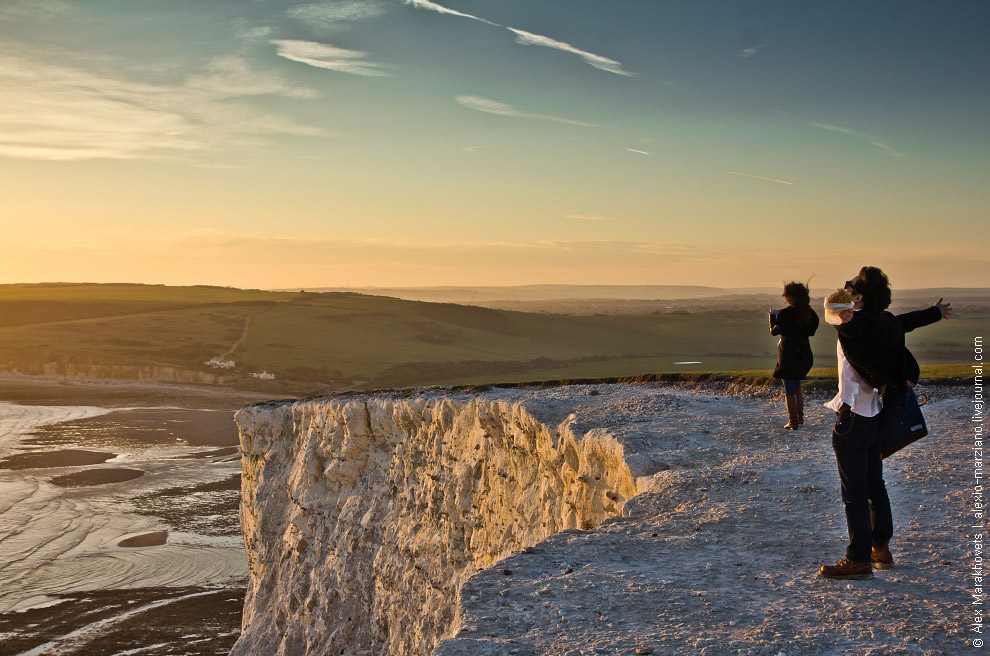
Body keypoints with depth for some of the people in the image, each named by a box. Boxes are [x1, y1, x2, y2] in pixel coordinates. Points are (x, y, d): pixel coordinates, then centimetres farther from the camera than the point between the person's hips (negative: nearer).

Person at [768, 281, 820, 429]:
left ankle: (793, 421, 4)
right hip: (804, 354, 6)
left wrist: (772, 316, 9)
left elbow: (774, 331, -8)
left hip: (788, 354, -6)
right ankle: (800, 416, 24)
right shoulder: (810, 312, 0)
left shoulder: (785, 313, -17)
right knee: (797, 385, 24)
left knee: (789, 389, 1)